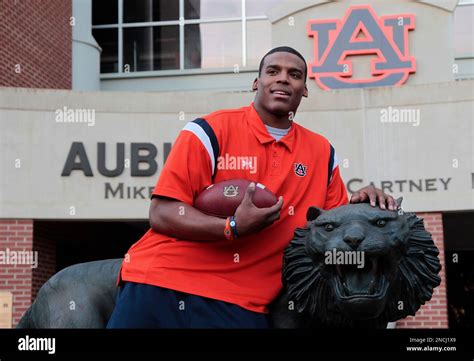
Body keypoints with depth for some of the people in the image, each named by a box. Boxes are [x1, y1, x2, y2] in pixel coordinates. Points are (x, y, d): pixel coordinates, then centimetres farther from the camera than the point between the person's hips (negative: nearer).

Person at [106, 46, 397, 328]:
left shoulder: (322, 152, 9)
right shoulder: (210, 131, -6)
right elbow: (162, 214, -11)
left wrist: (360, 205, -1)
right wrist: (233, 228, -22)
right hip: (163, 287, -2)